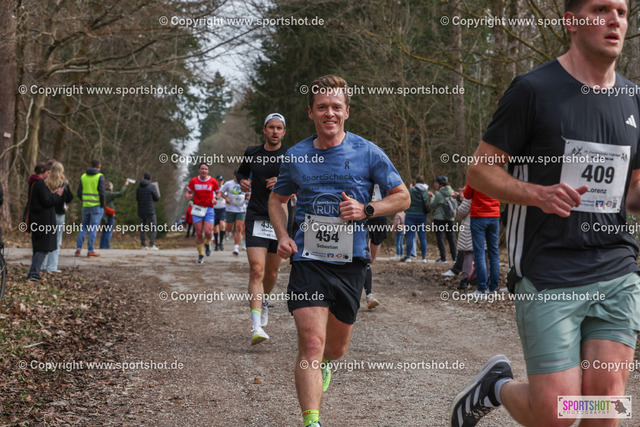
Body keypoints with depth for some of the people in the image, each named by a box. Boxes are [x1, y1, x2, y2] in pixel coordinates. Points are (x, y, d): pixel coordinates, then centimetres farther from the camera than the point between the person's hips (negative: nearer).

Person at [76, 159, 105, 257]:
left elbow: (79, 193, 6)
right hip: (97, 206, -5)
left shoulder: (83, 176, 7)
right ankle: (90, 250, -2)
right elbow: (102, 193, -15)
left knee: (84, 227, 14)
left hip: (85, 206, 5)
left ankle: (78, 248, 7)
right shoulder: (100, 177, -8)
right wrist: (102, 205, -4)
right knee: (93, 228, -1)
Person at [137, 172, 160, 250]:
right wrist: (158, 196, 15)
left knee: (142, 229, 10)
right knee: (153, 228, 1)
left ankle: (143, 245, 6)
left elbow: (137, 199, 12)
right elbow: (156, 198, -6)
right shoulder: (152, 186, -8)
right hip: (150, 211, -5)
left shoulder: (139, 187, 6)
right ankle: (152, 245, -9)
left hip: (140, 211, 5)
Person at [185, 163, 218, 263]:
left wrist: (215, 198, -8)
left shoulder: (213, 181, 1)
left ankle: (207, 243, 22)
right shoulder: (194, 181, 3)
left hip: (209, 209, -1)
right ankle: (200, 255, 12)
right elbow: (188, 192, 10)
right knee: (199, 233, -3)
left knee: (208, 232, -14)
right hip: (197, 208, 1)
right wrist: (187, 196, -13)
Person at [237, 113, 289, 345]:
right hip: (256, 218, 0)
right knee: (256, 270, -14)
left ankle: (264, 302, 45)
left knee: (271, 272, 12)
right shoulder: (252, 153, 7)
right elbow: (241, 172, 26)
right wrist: (242, 181, 4)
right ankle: (256, 327, -20)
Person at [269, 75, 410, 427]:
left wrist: (366, 209, -12)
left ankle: (323, 365, 52)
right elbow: (277, 199, 20)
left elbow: (402, 197, 5)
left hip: (350, 263, 1)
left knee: (336, 348, 15)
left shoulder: (367, 152, -1)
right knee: (311, 342, -16)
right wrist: (282, 236, 3)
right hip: (308, 260, -1)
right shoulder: (296, 156, 4)